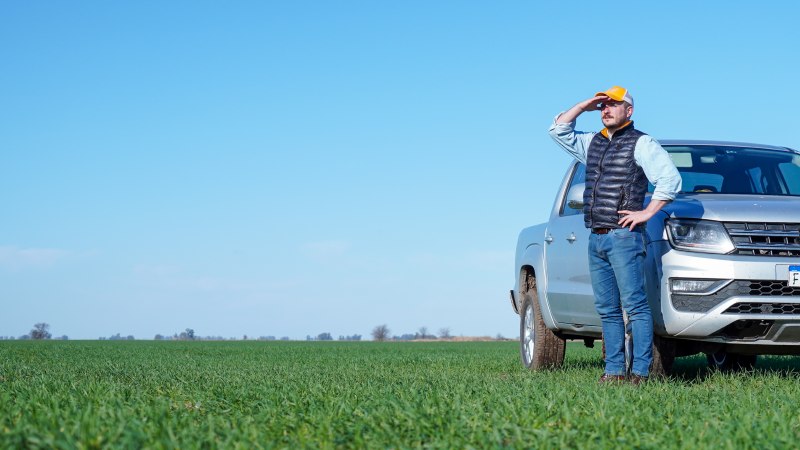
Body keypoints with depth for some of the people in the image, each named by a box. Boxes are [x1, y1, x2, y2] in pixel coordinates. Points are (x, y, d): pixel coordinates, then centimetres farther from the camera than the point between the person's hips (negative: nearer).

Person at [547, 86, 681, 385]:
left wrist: (647, 213, -12)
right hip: (596, 239, 7)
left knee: (635, 306, -9)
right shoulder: (592, 143, 19)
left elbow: (671, 179, -9)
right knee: (607, 309, 6)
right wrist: (584, 106, 9)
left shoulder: (641, 144, -2)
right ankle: (614, 371, 9)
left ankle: (640, 372, -10)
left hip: (624, 237, -7)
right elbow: (558, 130, 19)